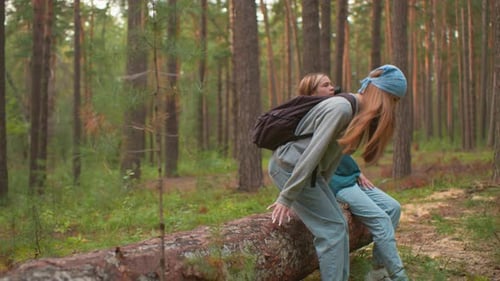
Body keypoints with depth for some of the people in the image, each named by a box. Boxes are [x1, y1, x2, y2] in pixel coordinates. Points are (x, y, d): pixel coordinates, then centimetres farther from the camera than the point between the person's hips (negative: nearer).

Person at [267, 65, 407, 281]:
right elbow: (311, 154, -26)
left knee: (339, 225, 8)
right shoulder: (341, 109, -24)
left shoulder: (359, 113, 5)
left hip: (309, 171, 9)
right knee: (332, 228, -9)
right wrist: (286, 198, -24)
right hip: (289, 167, -9)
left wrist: (321, 186, 15)